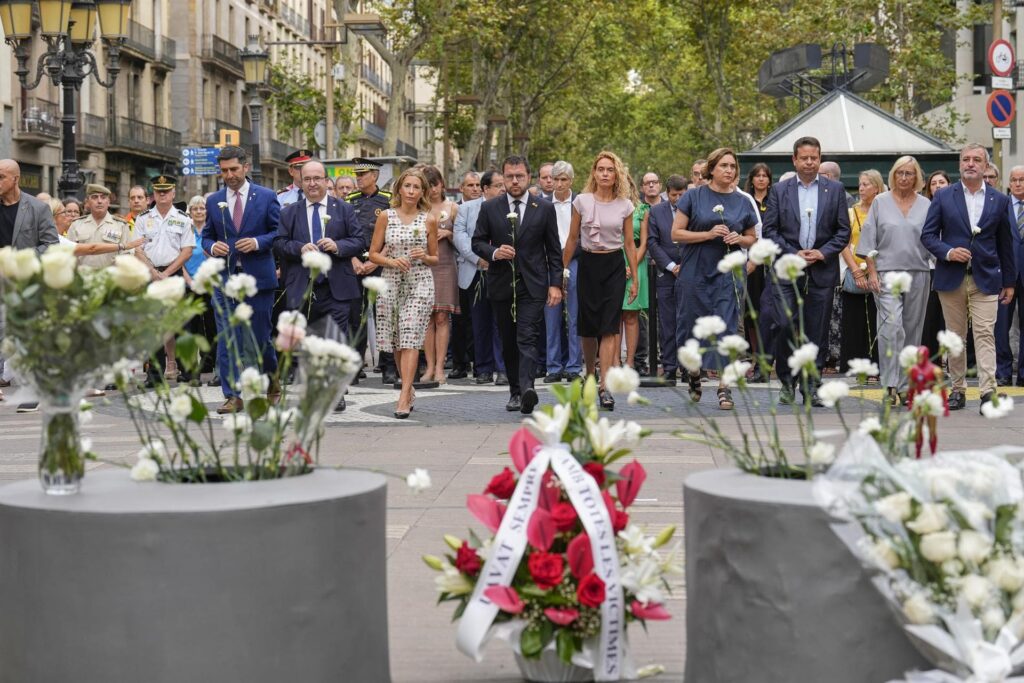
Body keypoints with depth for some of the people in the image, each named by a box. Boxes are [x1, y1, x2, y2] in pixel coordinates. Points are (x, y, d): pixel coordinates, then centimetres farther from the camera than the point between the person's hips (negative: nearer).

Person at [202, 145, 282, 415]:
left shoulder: (267, 197, 2)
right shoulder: (213, 201, 10)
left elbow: (280, 232, 1)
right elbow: (207, 236, 15)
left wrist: (258, 242, -15)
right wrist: (212, 247, -7)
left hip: (258, 277, -2)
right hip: (224, 278, 2)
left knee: (260, 336, 4)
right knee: (227, 339, -2)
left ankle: (272, 378, 31)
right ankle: (233, 396, 1)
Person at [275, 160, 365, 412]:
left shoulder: (344, 210, 8)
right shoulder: (289, 212, 9)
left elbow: (358, 241, 4)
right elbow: (279, 243, 3)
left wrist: (338, 246, -14)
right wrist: (300, 248, -15)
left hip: (336, 288, -1)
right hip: (302, 289, 1)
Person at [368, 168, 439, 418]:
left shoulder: (429, 220, 5)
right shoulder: (386, 217, 4)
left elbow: (434, 258, 12)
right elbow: (373, 254, 5)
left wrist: (424, 257, -9)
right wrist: (392, 261, -12)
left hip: (419, 283, -2)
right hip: (391, 282, 2)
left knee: (410, 338, -12)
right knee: (396, 342, 6)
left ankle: (404, 397, -16)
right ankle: (409, 390, 23)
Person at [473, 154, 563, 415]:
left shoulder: (545, 208, 4)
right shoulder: (489, 208, 6)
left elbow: (553, 249, 5)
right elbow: (477, 242, 9)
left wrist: (555, 284, -1)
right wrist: (494, 252, -12)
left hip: (532, 285, -2)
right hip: (501, 285, 2)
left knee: (527, 339, -16)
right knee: (508, 342, 9)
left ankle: (527, 388, -29)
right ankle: (515, 391, 18)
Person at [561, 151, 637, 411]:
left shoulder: (625, 205, 2)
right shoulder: (582, 201, 0)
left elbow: (629, 243, 7)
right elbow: (572, 239, 7)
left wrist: (635, 279, 5)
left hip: (614, 265, -1)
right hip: (588, 264, 1)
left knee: (609, 327, -10)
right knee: (588, 326, 7)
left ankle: (605, 387, -15)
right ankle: (589, 376, 29)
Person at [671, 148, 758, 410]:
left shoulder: (743, 202, 8)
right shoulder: (694, 197, 0)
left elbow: (752, 239, 16)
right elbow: (676, 233, -4)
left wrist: (739, 238, -6)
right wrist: (708, 234, -15)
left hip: (729, 273, 1)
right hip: (695, 272, -1)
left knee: (727, 327, -6)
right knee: (692, 325, 6)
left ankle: (724, 387, -7)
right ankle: (694, 374, 31)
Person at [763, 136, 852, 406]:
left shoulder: (835, 190, 8)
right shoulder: (779, 190, 6)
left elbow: (844, 231, 7)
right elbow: (770, 230, 2)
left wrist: (823, 253, -8)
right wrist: (793, 254, -9)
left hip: (822, 270, 1)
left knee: (817, 331, 2)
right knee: (786, 326, -9)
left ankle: (811, 386, 10)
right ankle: (787, 381, 8)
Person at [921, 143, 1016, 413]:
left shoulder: (1000, 200, 7)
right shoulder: (943, 197, 5)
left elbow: (1005, 243, 11)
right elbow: (927, 234, 4)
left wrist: (1009, 282, 11)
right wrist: (947, 252, -15)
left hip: (985, 279, -1)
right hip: (952, 278, 1)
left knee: (985, 334, -9)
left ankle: (988, 392, -14)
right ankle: (958, 389, 15)